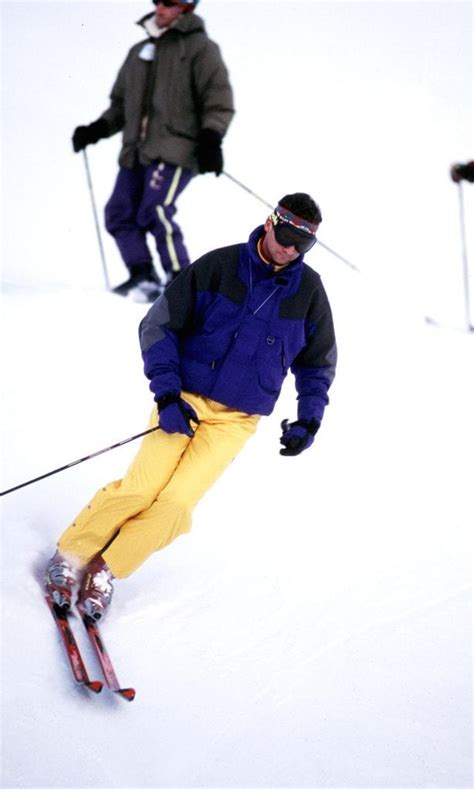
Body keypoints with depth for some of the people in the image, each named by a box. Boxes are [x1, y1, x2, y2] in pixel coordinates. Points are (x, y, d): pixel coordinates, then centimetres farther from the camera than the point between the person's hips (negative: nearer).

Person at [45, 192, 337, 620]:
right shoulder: (218, 266, -7)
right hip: (185, 400, -1)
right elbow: (158, 326, -4)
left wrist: (310, 421, 5)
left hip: (237, 419, 1)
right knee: (143, 486, -14)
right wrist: (167, 395, -13)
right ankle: (72, 553, 5)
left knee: (178, 500, -15)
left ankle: (109, 569, 2)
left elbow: (318, 362, 16)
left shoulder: (308, 290, 0)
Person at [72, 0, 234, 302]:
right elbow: (121, 103, 29)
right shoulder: (140, 52, 22)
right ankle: (143, 276, 2)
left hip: (174, 151, -7)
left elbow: (219, 100, -4)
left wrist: (211, 138, -17)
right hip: (136, 151, 7)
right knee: (120, 213, -4)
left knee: (155, 211, -22)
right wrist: (97, 129, 15)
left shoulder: (200, 48, 2)